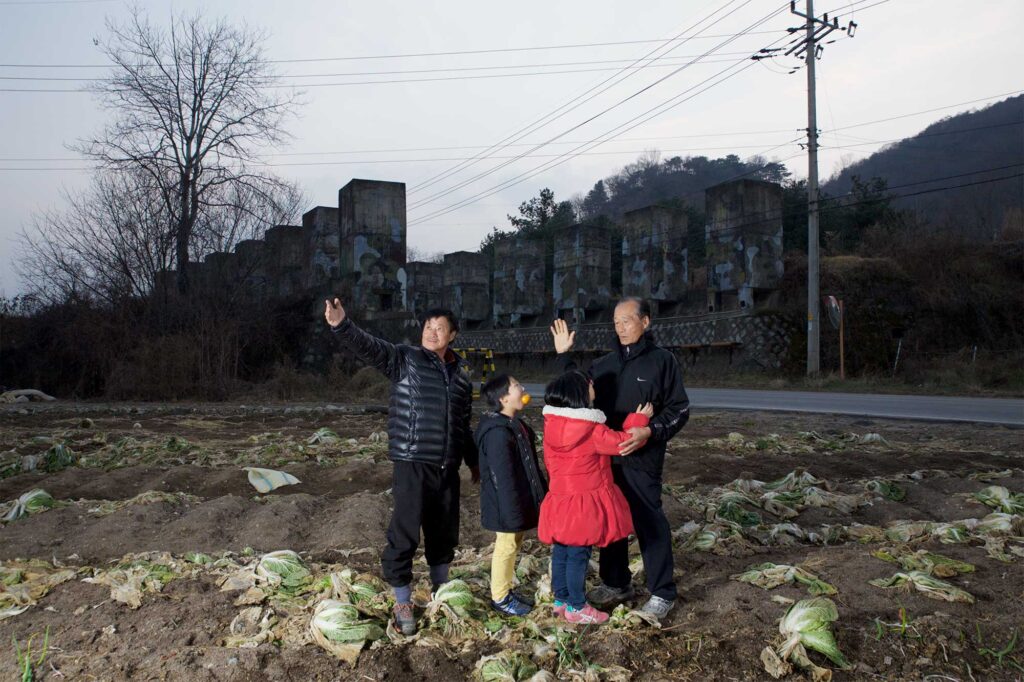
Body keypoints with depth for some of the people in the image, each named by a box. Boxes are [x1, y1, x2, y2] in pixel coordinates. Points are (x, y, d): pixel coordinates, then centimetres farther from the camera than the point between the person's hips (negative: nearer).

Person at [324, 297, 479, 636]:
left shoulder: (461, 371, 10)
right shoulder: (404, 359, -3)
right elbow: (367, 347, -21)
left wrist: (473, 460, 26)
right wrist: (341, 325, -40)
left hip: (447, 467, 5)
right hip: (412, 465, -5)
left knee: (445, 530, 16)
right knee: (405, 532, -4)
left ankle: (440, 588, 37)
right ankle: (402, 602, 12)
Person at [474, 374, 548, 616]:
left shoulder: (516, 426, 8)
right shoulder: (498, 432, -25)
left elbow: (530, 465, 17)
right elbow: (503, 477, -26)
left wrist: (543, 491, 20)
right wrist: (512, 513, -23)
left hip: (520, 502, 10)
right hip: (507, 505, -10)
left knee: (514, 545, 19)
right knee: (506, 547, 4)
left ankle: (508, 590, 34)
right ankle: (500, 597, 19)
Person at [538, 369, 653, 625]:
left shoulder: (552, 424, -2)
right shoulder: (591, 430, -21)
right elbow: (622, 442, -8)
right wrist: (639, 419, 5)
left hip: (560, 499, 7)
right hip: (584, 502, -7)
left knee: (561, 551, 17)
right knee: (579, 554, 4)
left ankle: (561, 599, 31)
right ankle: (576, 607, 15)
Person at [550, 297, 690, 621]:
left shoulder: (663, 361, -3)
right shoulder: (603, 365, 12)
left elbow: (679, 410, -4)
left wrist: (651, 431, -20)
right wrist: (564, 356, 10)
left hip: (642, 460, -5)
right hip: (605, 458, 5)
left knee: (649, 523, -2)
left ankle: (662, 592, 10)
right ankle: (616, 583, 29)